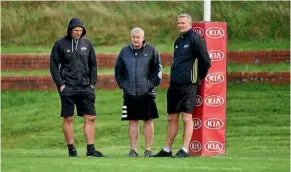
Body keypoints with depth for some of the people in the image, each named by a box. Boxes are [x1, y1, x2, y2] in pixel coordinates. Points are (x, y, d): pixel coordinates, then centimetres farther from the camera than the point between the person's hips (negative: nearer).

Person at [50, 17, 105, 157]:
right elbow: (54, 65, -1)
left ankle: (91, 150, 1)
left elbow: (93, 65, 15)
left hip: (85, 88, 3)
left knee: (90, 118, -1)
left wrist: (92, 83, 6)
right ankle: (71, 149, 8)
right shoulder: (60, 44, -2)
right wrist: (60, 84, -8)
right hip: (68, 88, -3)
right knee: (68, 119, 1)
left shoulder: (87, 44, 9)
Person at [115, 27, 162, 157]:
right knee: (133, 122, 5)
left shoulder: (151, 51, 1)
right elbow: (118, 70, 16)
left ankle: (148, 149, 6)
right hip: (130, 93, 2)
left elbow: (158, 69, 3)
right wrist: (122, 84, 6)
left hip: (147, 93, -2)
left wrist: (152, 84, -5)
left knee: (148, 121, 1)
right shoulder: (124, 52, 8)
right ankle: (133, 150, 8)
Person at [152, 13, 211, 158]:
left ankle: (185, 150, -7)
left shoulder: (195, 39, -8)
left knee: (187, 117, -7)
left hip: (188, 85, -8)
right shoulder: (178, 41, 17)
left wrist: (199, 77, 0)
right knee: (172, 118, 11)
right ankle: (167, 150, 17)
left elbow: (205, 61, -11)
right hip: (174, 84, 8)